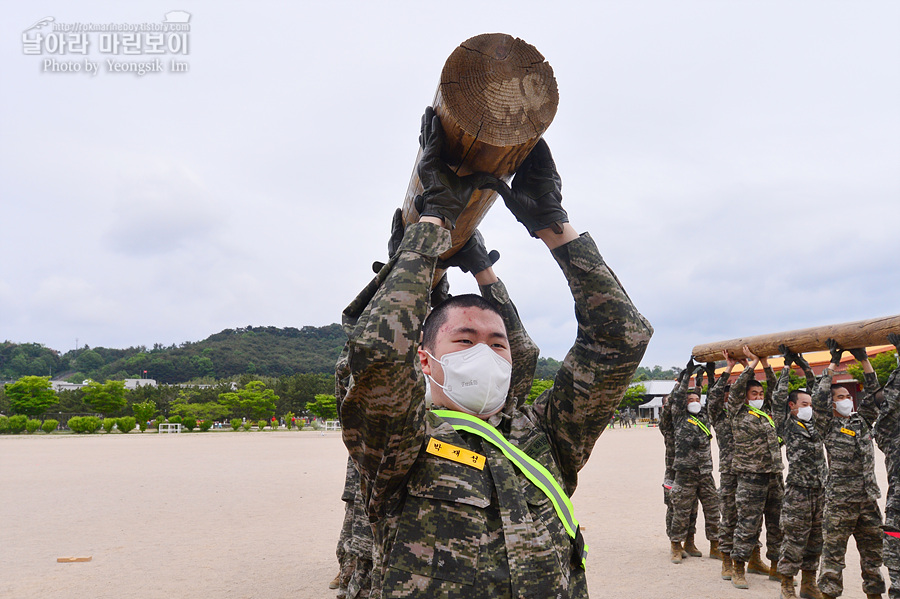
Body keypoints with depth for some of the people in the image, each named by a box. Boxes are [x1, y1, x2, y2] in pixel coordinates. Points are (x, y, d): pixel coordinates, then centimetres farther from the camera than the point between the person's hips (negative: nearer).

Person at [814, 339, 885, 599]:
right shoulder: (829, 426, -3)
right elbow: (818, 399, -18)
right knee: (833, 551, 1)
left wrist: (863, 359, 0)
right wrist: (833, 363, -14)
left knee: (873, 550, 13)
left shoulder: (861, 420, 12)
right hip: (840, 499, -5)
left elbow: (873, 392, 8)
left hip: (868, 498, 5)